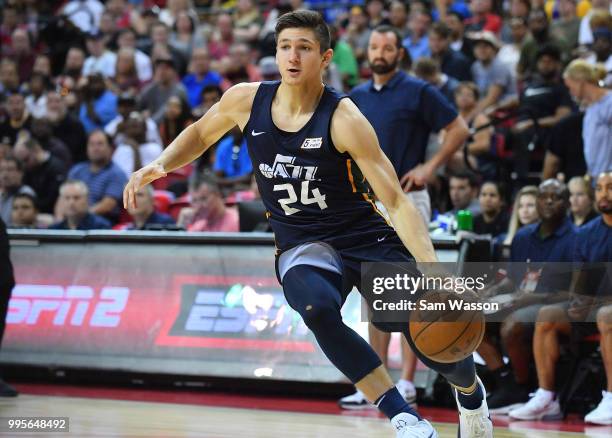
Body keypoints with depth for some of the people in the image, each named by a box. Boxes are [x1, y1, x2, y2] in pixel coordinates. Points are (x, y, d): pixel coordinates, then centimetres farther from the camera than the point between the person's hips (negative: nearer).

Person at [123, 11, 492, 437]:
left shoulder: (343, 119, -19)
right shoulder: (247, 100, -6)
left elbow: (397, 202, -21)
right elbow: (201, 133, 18)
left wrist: (433, 272, -33)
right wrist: (160, 166, -1)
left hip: (366, 235, -2)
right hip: (302, 244, 2)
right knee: (318, 308, -34)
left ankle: (471, 391, 29)